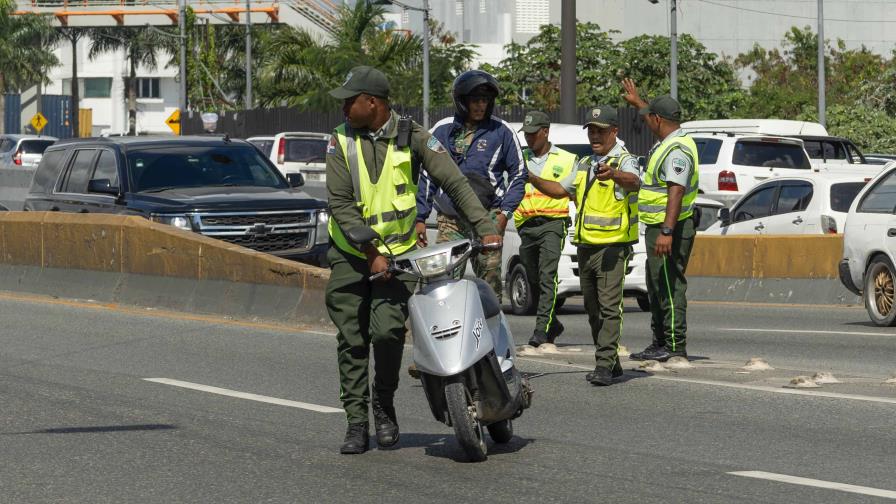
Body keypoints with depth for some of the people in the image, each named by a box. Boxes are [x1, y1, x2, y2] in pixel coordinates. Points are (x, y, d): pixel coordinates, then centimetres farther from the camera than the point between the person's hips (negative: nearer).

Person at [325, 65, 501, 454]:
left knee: (388, 331, -17)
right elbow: (340, 204, -8)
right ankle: (356, 422, 5)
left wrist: (486, 228, -15)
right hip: (350, 254, 2)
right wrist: (371, 255, -17)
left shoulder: (412, 137, -4)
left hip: (398, 252, -2)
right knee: (352, 339, -1)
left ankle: (385, 406, 5)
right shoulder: (341, 142, -3)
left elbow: (454, 182, -5)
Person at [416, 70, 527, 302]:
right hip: (450, 220, 2)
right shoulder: (442, 130, 11)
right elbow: (427, 176, 17)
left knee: (490, 283, -5)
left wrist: (505, 212, -1)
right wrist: (420, 218, 12)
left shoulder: (501, 132, 6)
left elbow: (518, 174, 10)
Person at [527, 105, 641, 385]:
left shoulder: (624, 161, -7)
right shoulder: (584, 165, 19)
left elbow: (634, 182, -30)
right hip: (586, 247, 8)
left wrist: (613, 174, -52)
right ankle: (610, 362, 21)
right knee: (593, 309, 12)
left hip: (613, 246, -8)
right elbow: (561, 190, 31)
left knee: (609, 306, -14)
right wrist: (532, 179, 17)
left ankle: (604, 366, -18)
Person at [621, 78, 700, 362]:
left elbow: (676, 191, -28)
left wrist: (667, 232, -34)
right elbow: (659, 120, 38)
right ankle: (660, 344, 23)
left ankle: (675, 347, -10)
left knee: (669, 288, -10)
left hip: (669, 229, -11)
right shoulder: (670, 142, 13)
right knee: (657, 289, 16)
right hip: (659, 227, 11)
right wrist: (637, 102, 50)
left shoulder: (676, 151, -20)